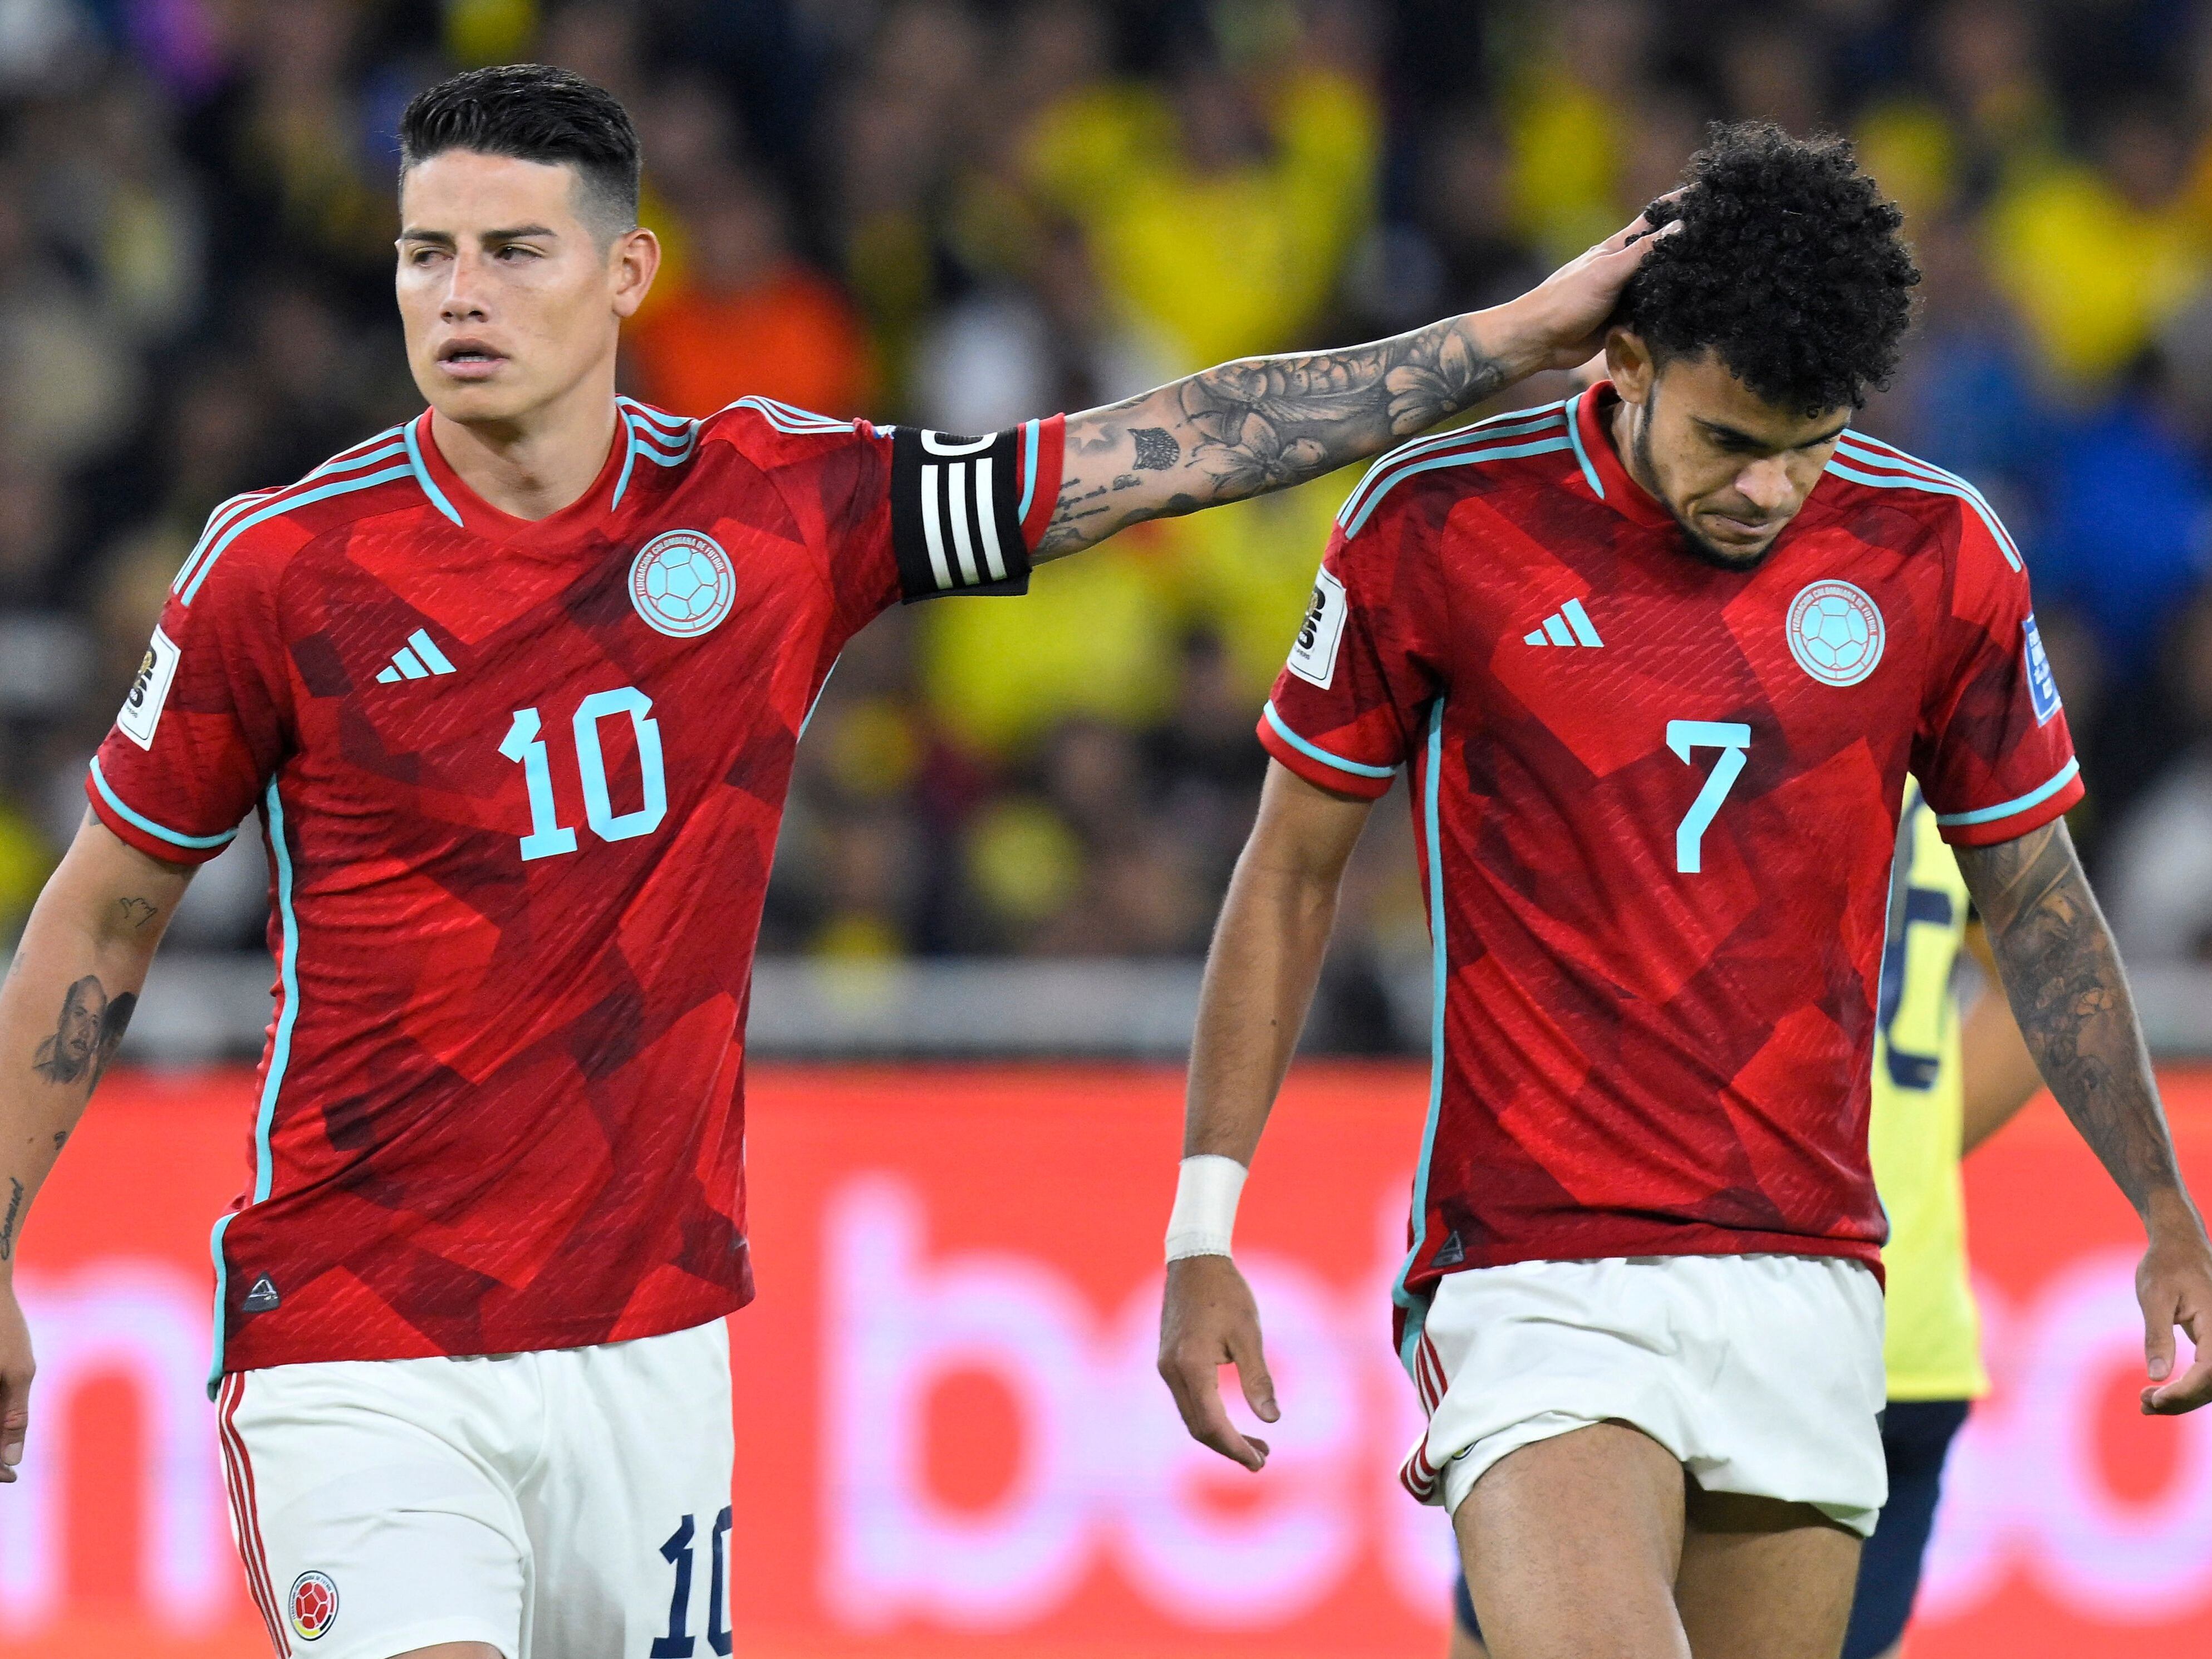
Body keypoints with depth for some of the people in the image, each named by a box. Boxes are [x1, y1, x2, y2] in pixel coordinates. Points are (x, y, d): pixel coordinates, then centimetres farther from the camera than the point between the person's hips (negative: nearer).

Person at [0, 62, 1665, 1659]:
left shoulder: (777, 508, 0)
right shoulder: (285, 569, -7)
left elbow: (1172, 447, 5)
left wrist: (1516, 338, 4)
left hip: (649, 1338, 4)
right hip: (358, 1349, -3)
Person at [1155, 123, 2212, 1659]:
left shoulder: (1936, 554, 2)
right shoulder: (1438, 526, -4)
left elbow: (2039, 909, 13)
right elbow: (1292, 871, 6)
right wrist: (1204, 1232, 2)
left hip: (1805, 1285, 3)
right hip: (1533, 1281, -3)